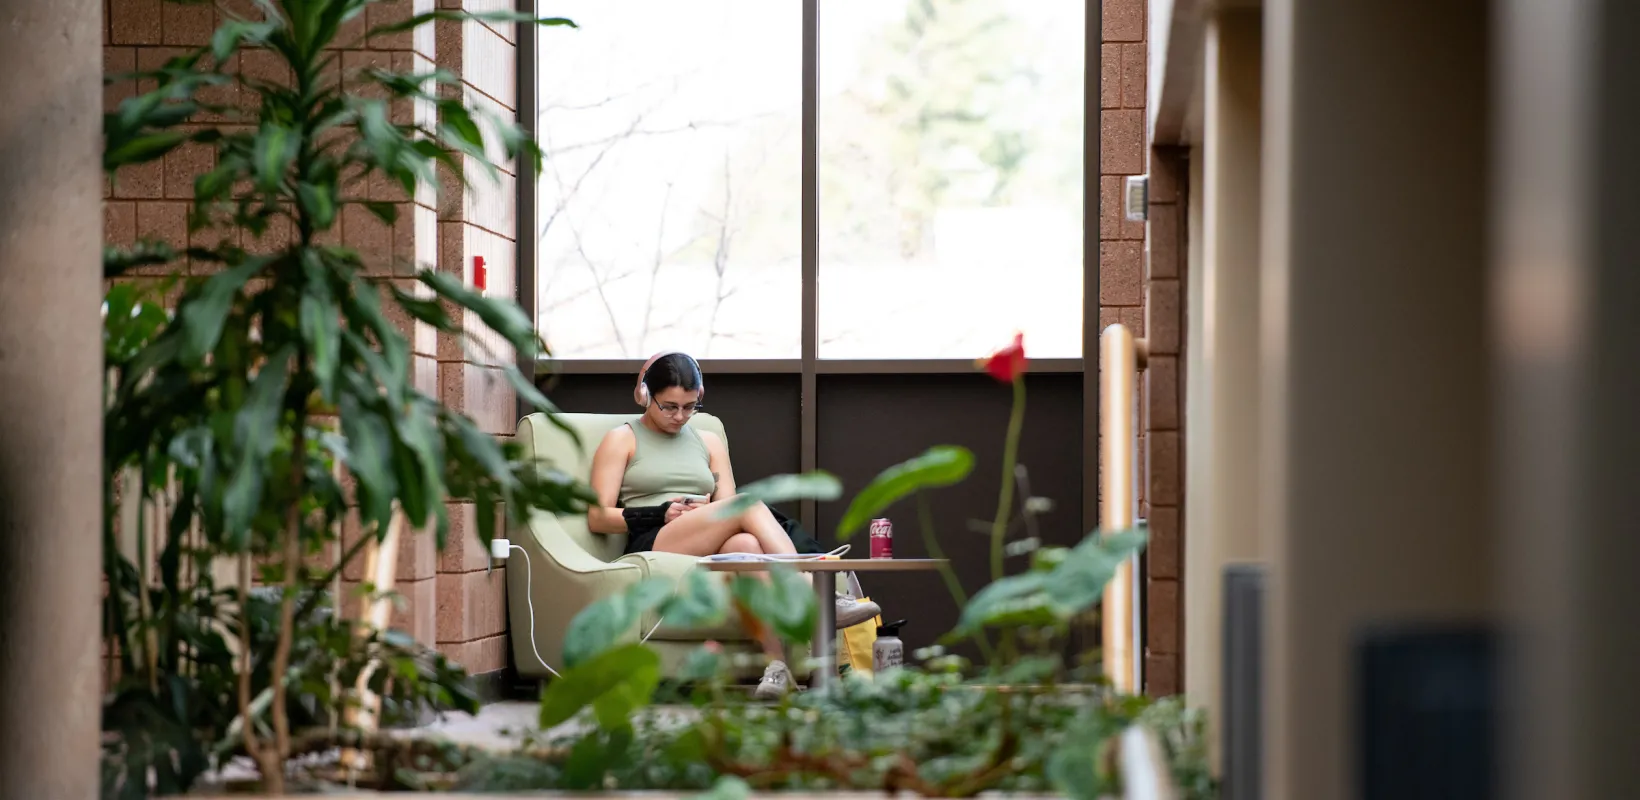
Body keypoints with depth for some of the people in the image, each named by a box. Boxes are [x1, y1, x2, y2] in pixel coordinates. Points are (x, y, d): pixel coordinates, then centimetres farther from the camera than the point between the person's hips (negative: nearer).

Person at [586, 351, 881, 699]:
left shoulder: (709, 442, 28)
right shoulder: (622, 440, 15)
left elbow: (728, 508, 17)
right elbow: (598, 518, 5)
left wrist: (705, 511, -7)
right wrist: (660, 514, -8)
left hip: (709, 552, 4)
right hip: (652, 548, -4)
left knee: (746, 545, -37)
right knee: (749, 503, -30)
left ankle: (776, 663, -53)